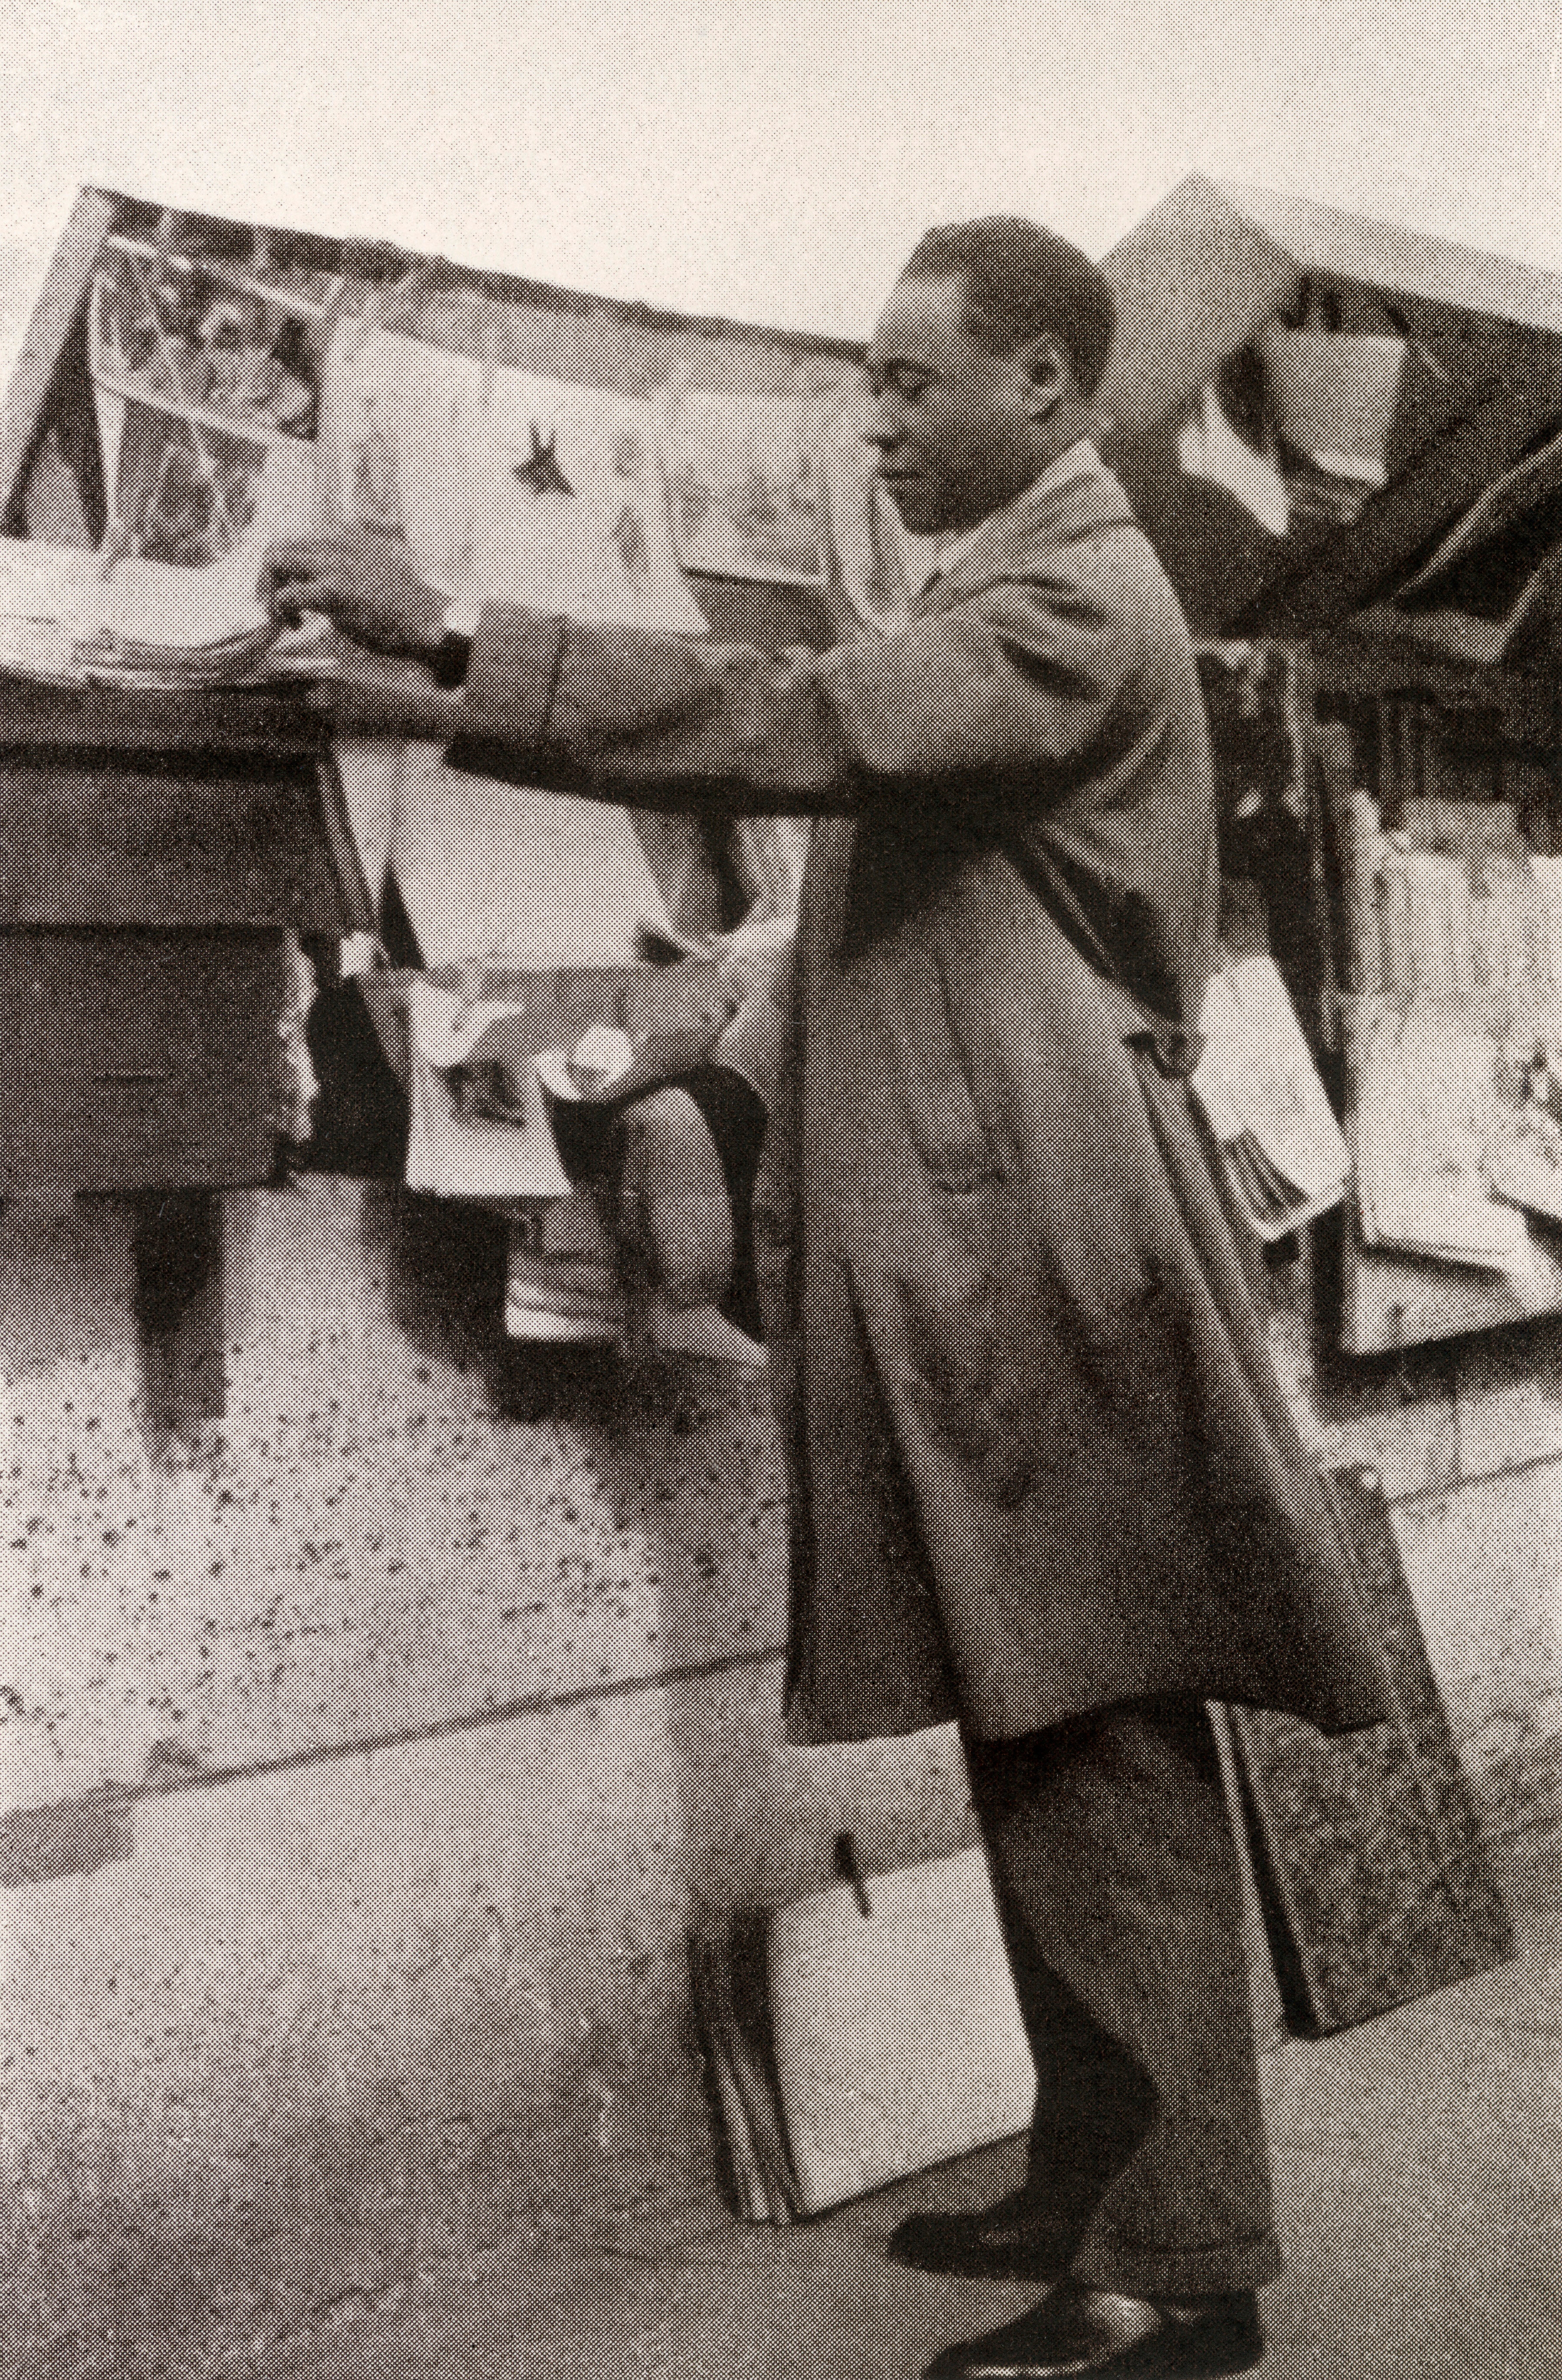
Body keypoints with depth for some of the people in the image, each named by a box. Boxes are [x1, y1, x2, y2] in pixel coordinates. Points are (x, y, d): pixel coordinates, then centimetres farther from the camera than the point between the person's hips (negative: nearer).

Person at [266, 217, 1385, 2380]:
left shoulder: (1079, 604, -11)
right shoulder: (999, 596, 21)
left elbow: (796, 725, -25)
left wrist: (457, 638, -24)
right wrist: (722, 1091, 10)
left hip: (1043, 1256, -10)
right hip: (977, 1253, 10)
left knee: (1105, 1765, -5)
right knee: (1051, 1756, 16)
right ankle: (1099, 2193, 28)